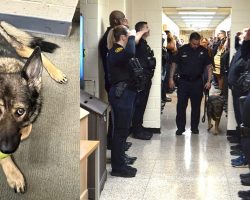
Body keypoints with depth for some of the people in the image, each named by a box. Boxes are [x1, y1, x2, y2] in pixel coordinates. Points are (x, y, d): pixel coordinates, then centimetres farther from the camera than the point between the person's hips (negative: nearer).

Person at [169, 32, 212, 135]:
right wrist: (171, 78, 0)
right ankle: (180, 127, 7)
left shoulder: (203, 51, 0)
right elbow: (174, 64, 5)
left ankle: (194, 127, 18)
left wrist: (209, 81, -4)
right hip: (183, 81, 0)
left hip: (197, 82, 1)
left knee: (196, 106, 7)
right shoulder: (182, 50, -2)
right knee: (181, 105, -1)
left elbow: (209, 66, 4)